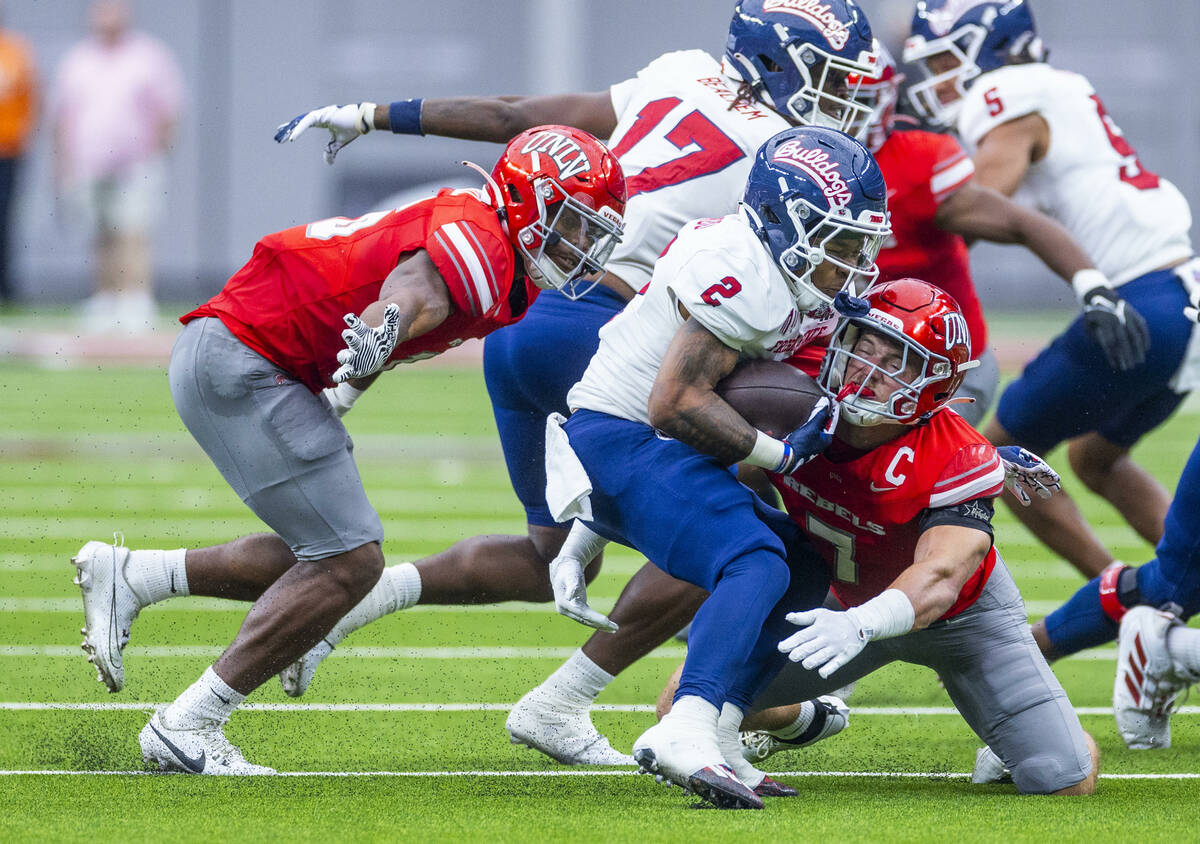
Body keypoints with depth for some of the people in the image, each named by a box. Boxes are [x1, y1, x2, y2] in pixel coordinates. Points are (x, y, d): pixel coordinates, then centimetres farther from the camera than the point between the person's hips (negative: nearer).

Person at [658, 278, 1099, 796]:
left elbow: (940, 578, -47)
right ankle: (805, 719, 28)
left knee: (1067, 785, -12)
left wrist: (861, 625, -64)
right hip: (851, 603, 4)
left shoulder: (958, 462, -36)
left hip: (958, 615, -3)